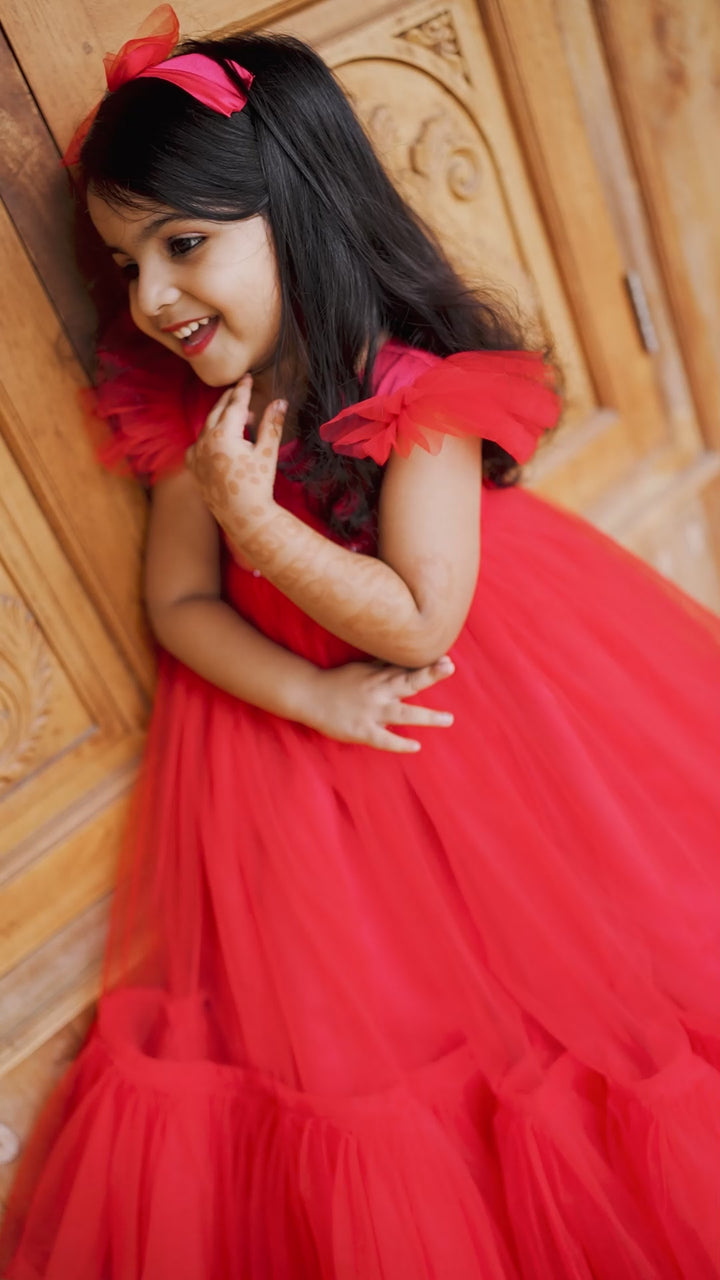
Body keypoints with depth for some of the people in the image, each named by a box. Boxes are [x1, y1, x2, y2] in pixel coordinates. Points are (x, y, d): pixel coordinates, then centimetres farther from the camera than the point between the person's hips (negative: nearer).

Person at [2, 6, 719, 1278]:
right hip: (297, 713, 4)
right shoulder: (186, 413, -7)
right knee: (345, 1019, 11)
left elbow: (421, 623, -26)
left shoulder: (417, 395, -23)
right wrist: (315, 698, -21)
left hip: (489, 710, -3)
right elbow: (180, 605, -5)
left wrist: (248, 508, -27)